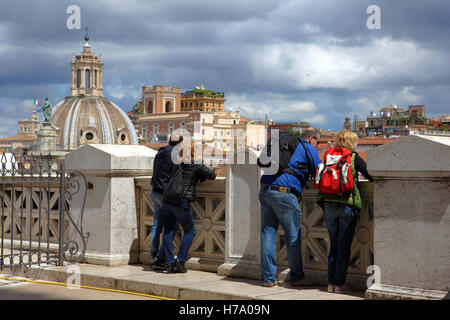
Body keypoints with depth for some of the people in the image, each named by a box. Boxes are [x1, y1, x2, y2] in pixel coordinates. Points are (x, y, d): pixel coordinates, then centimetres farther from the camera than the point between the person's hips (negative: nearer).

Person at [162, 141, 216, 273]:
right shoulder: (196, 165, -1)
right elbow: (212, 175, 5)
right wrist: (201, 175, 26)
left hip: (167, 200, 5)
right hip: (181, 201, -5)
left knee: (169, 231, 12)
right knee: (190, 231, 9)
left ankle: (169, 263, 8)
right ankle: (180, 262, 2)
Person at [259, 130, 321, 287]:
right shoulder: (309, 149, 4)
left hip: (265, 190, 7)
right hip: (284, 194, -7)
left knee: (268, 234, 6)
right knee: (293, 236, 3)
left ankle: (268, 278, 9)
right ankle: (296, 277, 9)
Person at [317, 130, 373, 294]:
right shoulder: (354, 157, -1)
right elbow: (371, 175, 1)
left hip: (329, 205, 4)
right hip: (347, 205, -4)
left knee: (333, 245, 12)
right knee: (344, 246, 2)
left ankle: (331, 283, 11)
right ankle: (339, 285, 1)